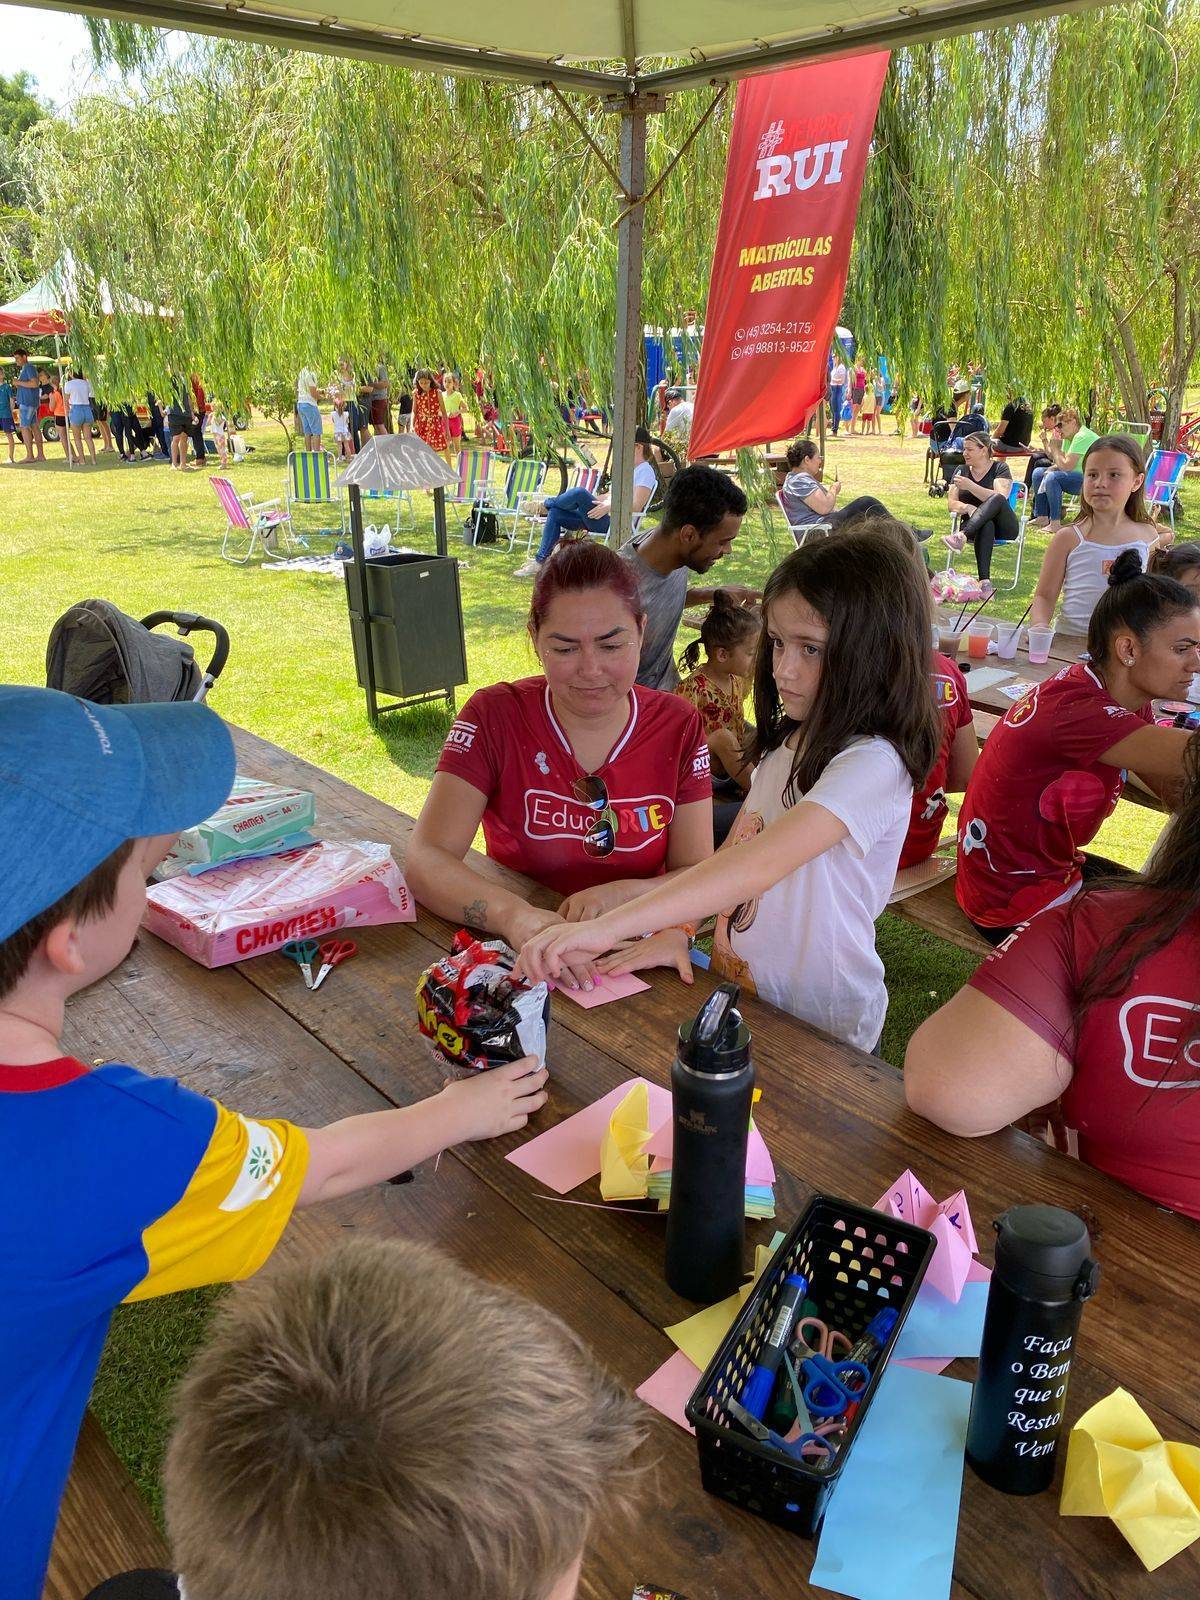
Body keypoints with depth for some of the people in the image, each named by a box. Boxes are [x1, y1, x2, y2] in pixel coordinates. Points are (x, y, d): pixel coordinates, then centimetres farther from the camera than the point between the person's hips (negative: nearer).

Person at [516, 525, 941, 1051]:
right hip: (738, 998, 7)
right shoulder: (785, 739, 6)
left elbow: (758, 866, -35)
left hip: (818, 1038, -7)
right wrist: (673, 933, -9)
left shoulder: (873, 763, -22)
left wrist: (607, 928, -41)